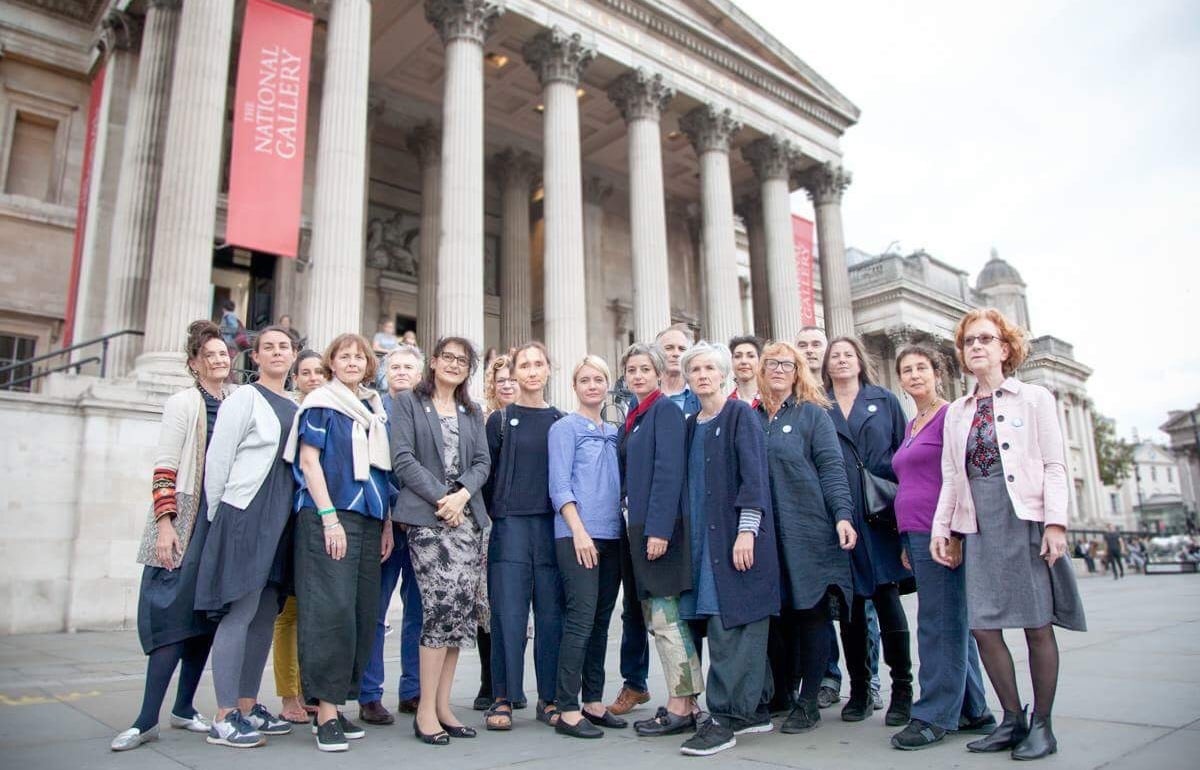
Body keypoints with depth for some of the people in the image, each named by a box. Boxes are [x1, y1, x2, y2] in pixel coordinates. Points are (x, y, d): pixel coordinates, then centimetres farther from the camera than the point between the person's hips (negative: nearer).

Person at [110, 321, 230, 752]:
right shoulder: (184, 403, -2)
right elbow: (164, 468, -8)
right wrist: (164, 523, -16)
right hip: (187, 521, -5)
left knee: (207, 616, 8)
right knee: (175, 614, -7)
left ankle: (184, 708, 19)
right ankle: (147, 720, 0)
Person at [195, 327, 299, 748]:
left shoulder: (295, 407, 15)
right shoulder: (244, 399, -4)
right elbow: (217, 460, -5)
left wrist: (290, 516, 13)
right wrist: (217, 517, -3)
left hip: (280, 519, 7)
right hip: (245, 514, -7)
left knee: (266, 615, 10)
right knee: (239, 613, -6)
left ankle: (247, 707, 21)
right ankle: (224, 719, 2)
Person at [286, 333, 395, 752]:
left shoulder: (376, 408, 17)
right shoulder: (320, 403, 1)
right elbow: (309, 460, -6)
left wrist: (386, 525, 11)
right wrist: (330, 517, -15)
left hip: (368, 519, 6)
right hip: (328, 517, -6)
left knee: (363, 613, 5)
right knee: (332, 610, -10)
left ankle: (335, 704, 15)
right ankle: (326, 711, -2)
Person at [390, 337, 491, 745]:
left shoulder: (472, 412, 19)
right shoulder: (408, 402, 7)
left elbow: (482, 462, 10)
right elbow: (403, 458, -4)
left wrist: (461, 494, -9)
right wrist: (440, 498, -12)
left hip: (468, 515, 5)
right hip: (427, 516, -5)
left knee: (464, 605, -1)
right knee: (445, 602, -14)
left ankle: (442, 705, 10)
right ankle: (426, 710, -3)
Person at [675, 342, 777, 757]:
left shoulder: (740, 415, -3)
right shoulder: (691, 425, 15)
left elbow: (753, 474, -11)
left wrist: (746, 530, -18)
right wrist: (687, 536, 13)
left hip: (735, 536, -7)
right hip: (703, 537, 7)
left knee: (728, 624, -7)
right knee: (725, 623, 10)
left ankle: (724, 717, -1)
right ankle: (753, 709, 21)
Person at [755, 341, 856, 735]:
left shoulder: (812, 414, 2)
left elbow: (831, 467, -5)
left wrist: (842, 515, -17)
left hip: (809, 531, -3)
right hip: (767, 534, 3)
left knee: (811, 612, 2)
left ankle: (808, 702, 13)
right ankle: (780, 692, 21)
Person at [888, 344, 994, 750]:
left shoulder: (951, 415, -6)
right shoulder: (911, 426, 19)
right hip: (914, 534, 9)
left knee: (939, 623, -3)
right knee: (953, 623, 13)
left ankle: (935, 715, 5)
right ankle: (971, 710, 21)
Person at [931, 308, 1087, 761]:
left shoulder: (1034, 399, 5)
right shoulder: (957, 412, 15)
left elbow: (1054, 465, -2)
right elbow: (951, 477, 13)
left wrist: (1055, 523, -12)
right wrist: (941, 528, 7)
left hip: (1025, 519, -3)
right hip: (978, 526, 4)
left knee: (1037, 624, 1)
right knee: (983, 626, 1)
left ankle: (1042, 724, 16)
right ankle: (1013, 719, 17)